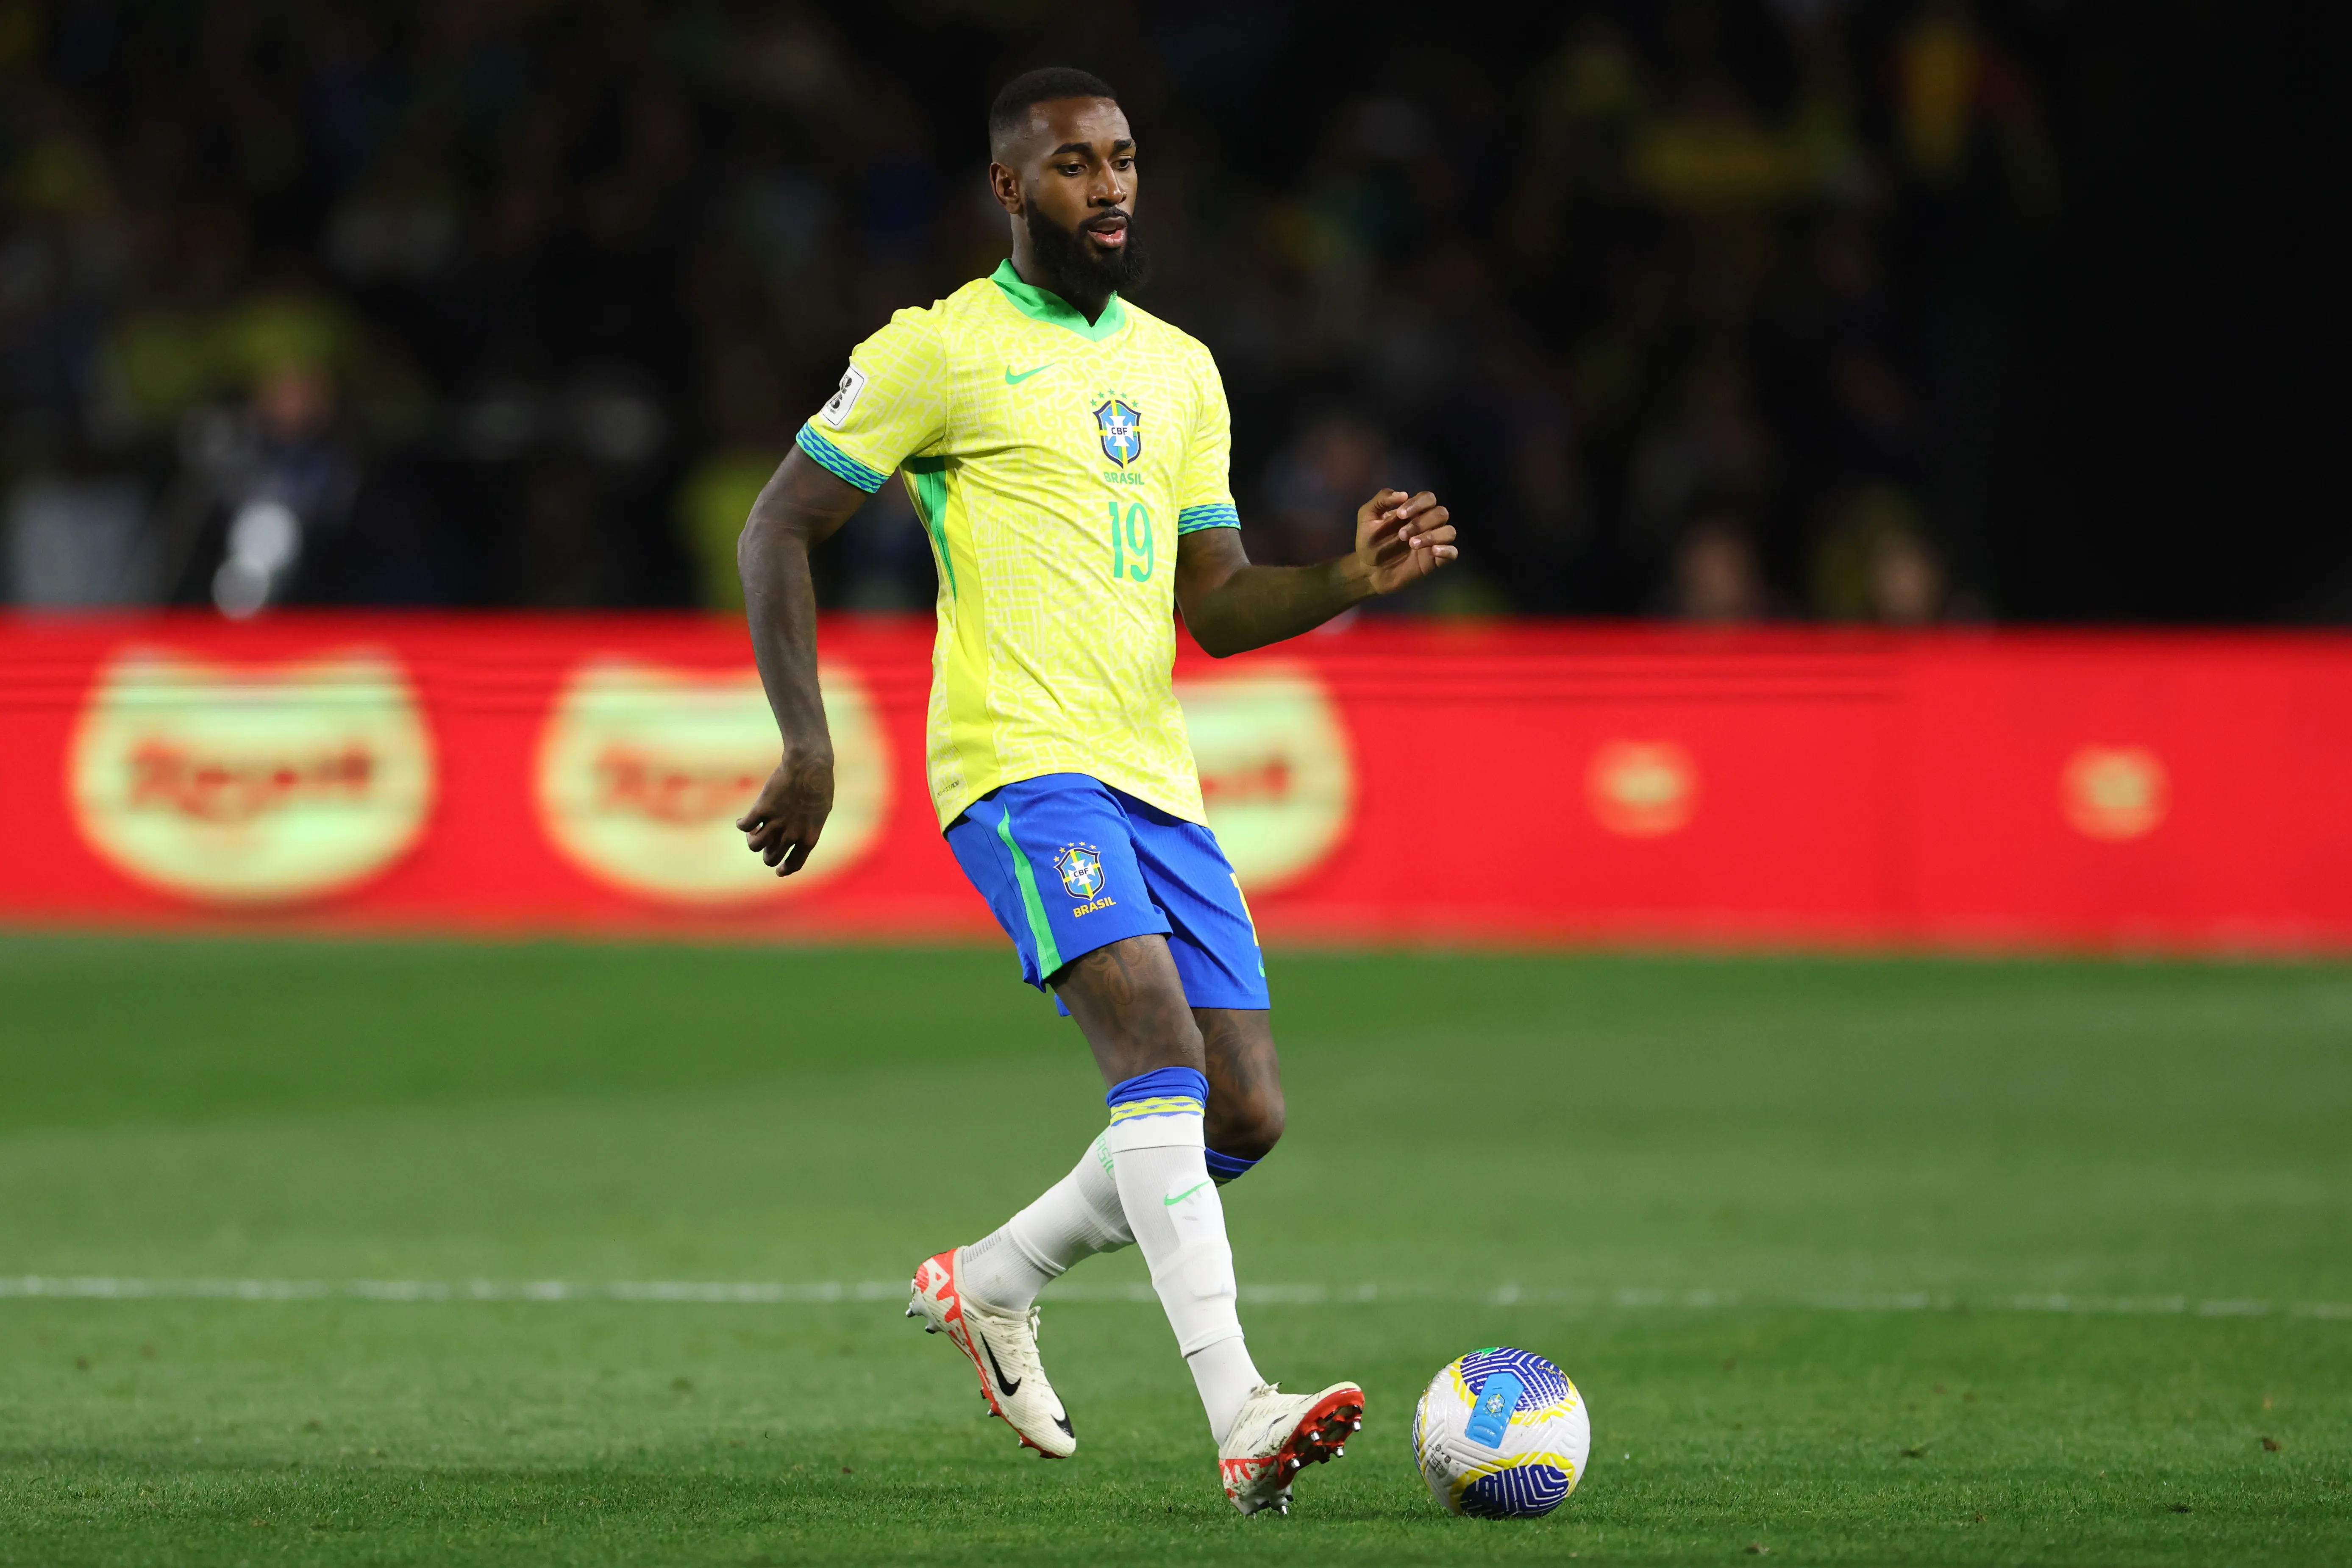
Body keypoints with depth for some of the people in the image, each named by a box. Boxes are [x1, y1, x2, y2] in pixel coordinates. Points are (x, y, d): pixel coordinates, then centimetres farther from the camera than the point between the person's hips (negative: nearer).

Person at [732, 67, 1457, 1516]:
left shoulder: (1178, 368, 19)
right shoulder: (940, 350, 1)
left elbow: (1218, 606, 16)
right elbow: (779, 529, 3)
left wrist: (1356, 579, -3)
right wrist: (807, 740, -6)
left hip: (1155, 777, 7)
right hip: (1020, 759, -7)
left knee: (1245, 1116, 1)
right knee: (1160, 1047, -26)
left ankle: (989, 1285, 24)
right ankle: (1242, 1419, -35)